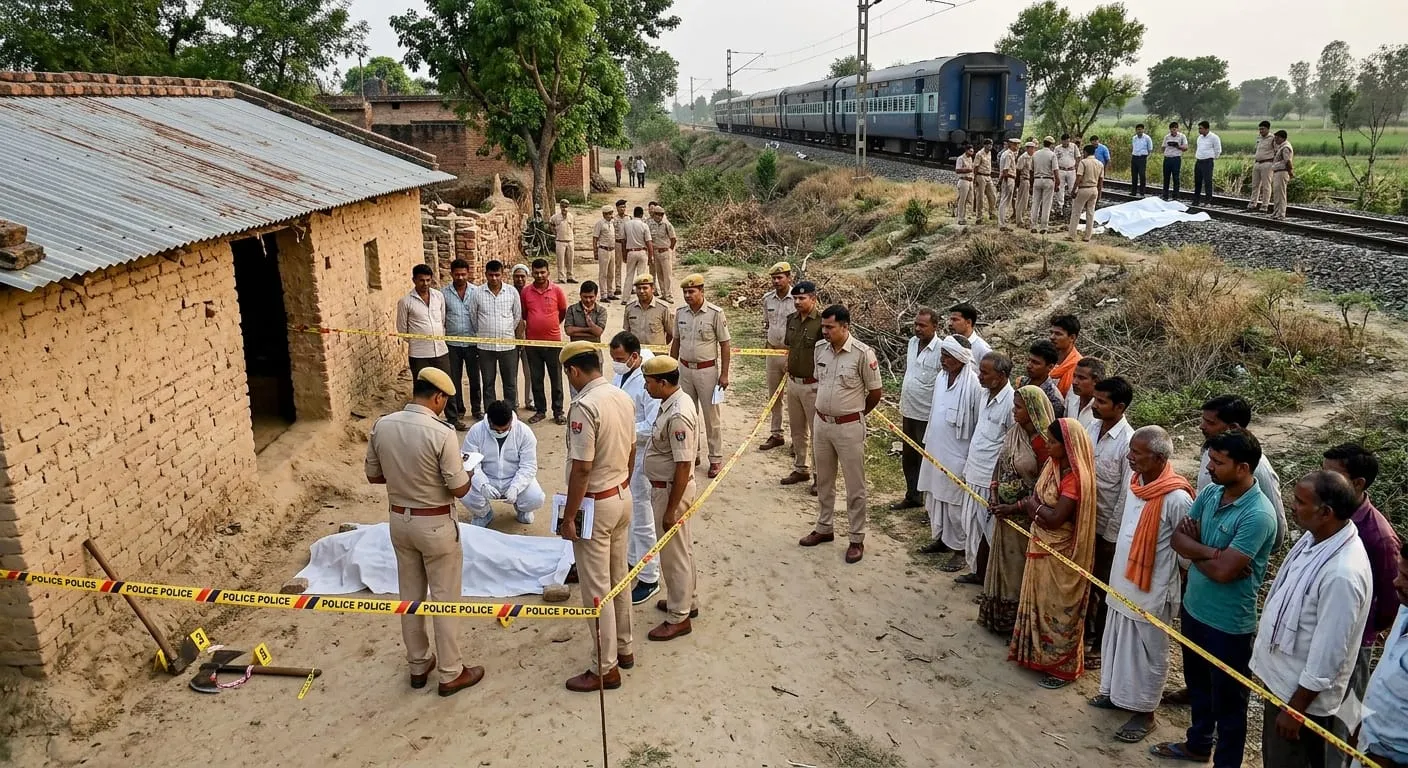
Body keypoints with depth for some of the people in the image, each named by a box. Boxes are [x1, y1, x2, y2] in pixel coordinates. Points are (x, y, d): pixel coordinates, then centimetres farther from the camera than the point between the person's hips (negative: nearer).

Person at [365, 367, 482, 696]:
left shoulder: (382, 426, -6)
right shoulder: (441, 433, -23)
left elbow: (373, 475, 5)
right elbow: (459, 489, -18)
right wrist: (467, 473, 3)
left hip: (399, 520, 6)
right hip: (436, 525, -5)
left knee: (410, 595, 18)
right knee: (444, 599, 8)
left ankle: (418, 665, 33)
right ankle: (451, 673, 19)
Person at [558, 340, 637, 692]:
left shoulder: (584, 406, -24)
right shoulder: (624, 398, 2)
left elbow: (581, 468, -24)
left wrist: (569, 517, -16)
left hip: (595, 504, -8)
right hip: (623, 496, 9)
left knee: (596, 588, 3)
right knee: (618, 577, 20)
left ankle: (605, 668, 13)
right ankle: (623, 648, 34)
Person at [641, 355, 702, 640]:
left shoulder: (678, 416, -29)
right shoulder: (675, 401, 2)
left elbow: (683, 467, -27)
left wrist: (671, 510, -22)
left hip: (671, 491, -10)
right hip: (665, 486, 10)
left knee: (673, 553, 4)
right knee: (682, 548, 23)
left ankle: (679, 618, 18)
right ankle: (688, 600, 40)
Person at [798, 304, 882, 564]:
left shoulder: (863, 353, -18)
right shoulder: (819, 348, -1)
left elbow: (875, 392, -8)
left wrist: (855, 414, 5)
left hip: (849, 427, -6)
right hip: (822, 423, 6)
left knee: (855, 486, 5)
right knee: (824, 481, 19)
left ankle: (857, 539, 17)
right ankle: (824, 528, 34)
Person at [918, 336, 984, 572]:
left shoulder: (973, 385, -20)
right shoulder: (941, 378, 3)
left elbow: (980, 424, -15)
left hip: (957, 455, -8)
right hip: (935, 450, 8)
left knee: (956, 503, 2)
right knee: (935, 497, 19)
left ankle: (959, 550, 15)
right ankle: (940, 538, 36)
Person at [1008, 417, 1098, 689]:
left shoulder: (1076, 477, -26)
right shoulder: (1054, 465, 1)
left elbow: (1055, 518, -27)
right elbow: (1035, 498, 9)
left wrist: (1032, 504, -13)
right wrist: (1037, 510, -10)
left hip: (1060, 553, -9)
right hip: (1041, 546, 9)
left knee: (1058, 608, 6)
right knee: (1039, 601, 21)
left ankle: (1063, 667, 21)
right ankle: (1039, 653, 38)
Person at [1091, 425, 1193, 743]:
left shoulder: (1176, 498, -26)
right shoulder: (1135, 479, -2)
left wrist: (1181, 588, -7)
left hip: (1151, 590, -8)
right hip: (1123, 581, 8)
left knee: (1145, 652, 8)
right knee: (1118, 642, 22)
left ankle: (1144, 712, 25)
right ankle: (1117, 692, 40)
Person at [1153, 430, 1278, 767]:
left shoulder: (1258, 515, -26)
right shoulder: (1209, 493, -2)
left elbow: (1223, 571, -29)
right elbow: (1177, 538, -3)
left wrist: (1194, 550, -12)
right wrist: (1210, 552, -20)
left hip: (1228, 624, -8)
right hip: (1193, 607, 8)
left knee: (1228, 701, 12)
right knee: (1197, 685, 27)